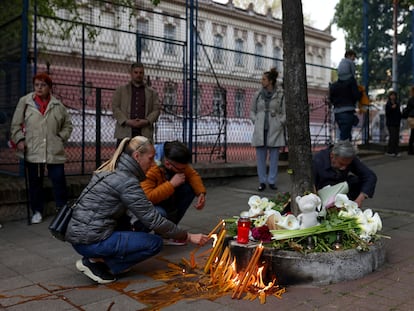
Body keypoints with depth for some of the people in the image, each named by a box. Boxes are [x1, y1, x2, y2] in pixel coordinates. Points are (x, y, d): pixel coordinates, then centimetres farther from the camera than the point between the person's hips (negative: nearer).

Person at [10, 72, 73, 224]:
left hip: (55, 151, 0)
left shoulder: (58, 105, 6)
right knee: (35, 182, 8)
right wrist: (19, 139, -6)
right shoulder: (24, 101, 3)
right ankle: (37, 211, 22)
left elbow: (67, 125, 15)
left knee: (59, 181, 1)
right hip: (32, 151, 0)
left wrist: (61, 138, 2)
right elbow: (16, 125, 7)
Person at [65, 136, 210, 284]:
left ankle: (99, 258, 7)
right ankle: (97, 261, -5)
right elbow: (153, 220, -15)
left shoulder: (111, 170, 11)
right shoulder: (127, 182, -17)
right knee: (155, 243, -5)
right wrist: (188, 236, -7)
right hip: (92, 242, -9)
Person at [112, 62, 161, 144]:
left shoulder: (152, 92, 17)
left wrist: (147, 121, -9)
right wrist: (127, 121, -9)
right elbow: (115, 107, 6)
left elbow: (157, 109, 9)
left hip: (145, 133, 1)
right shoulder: (121, 90, 15)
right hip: (124, 133, 0)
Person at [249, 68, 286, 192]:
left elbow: (285, 112, 3)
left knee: (274, 157, 4)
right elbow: (252, 110, 16)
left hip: (275, 130, -2)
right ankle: (262, 181, 12)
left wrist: (280, 123, -6)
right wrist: (255, 121, 3)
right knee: (260, 157, 4)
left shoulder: (280, 95, 0)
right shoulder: (257, 94, 8)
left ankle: (272, 181, 13)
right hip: (260, 130, 2)